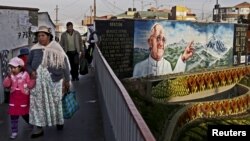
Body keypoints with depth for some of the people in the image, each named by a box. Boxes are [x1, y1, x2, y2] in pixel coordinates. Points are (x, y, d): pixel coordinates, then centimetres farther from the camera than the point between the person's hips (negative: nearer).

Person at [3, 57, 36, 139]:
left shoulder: (25, 75, -8)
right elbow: (5, 85, -7)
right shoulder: (11, 76, 3)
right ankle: (14, 132, 10)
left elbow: (30, 86, -11)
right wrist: (9, 77, -19)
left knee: (25, 114, 12)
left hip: (23, 99, -3)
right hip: (14, 99, 3)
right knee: (13, 116, 1)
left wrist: (33, 79, -26)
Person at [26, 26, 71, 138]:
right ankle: (38, 127, 5)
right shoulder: (34, 49, 4)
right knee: (37, 103, -1)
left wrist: (67, 80, 0)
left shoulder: (56, 48, -4)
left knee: (56, 102, 11)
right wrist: (31, 71, -9)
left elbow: (65, 64, -1)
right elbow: (28, 64, 13)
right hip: (38, 82, 2)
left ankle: (59, 121, 34)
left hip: (54, 80, -2)